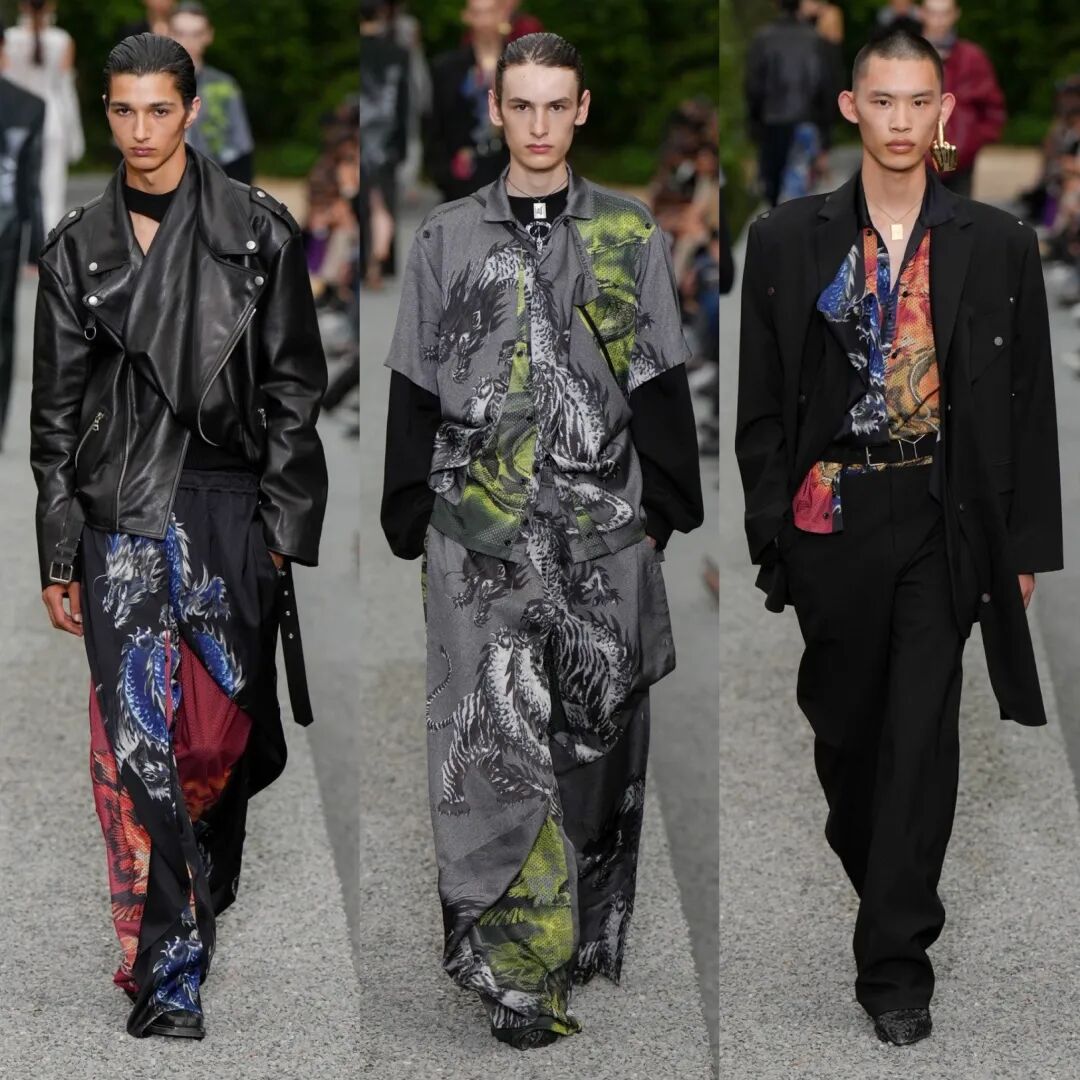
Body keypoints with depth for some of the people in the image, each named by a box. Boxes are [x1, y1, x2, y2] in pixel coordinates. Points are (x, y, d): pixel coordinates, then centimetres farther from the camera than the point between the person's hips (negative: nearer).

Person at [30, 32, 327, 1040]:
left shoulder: (256, 229, 3)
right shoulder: (78, 247, 7)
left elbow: (293, 383, 3)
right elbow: (55, 408, 9)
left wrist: (279, 523, -3)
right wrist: (58, 555, 5)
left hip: (227, 508, 0)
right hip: (117, 514, 0)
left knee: (223, 730, 3)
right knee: (136, 742, -7)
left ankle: (204, 903, 29)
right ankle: (168, 978, -6)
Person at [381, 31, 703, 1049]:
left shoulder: (630, 235, 8)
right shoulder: (446, 237, 8)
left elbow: (662, 387, 10)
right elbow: (414, 392, 10)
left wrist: (663, 510, 5)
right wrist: (413, 519, 6)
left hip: (604, 534, 1)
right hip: (480, 537, -1)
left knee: (597, 740, 4)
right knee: (496, 744, -9)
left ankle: (591, 937, 17)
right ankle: (520, 967, -9)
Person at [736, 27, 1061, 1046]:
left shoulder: (998, 244, 1)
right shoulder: (786, 240, 2)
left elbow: (1030, 401, 4)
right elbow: (759, 401, 5)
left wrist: (1026, 541, 2)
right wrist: (770, 529, 0)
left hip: (943, 521, -1)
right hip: (830, 517, 2)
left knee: (921, 734, -6)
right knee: (843, 721, 13)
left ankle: (894, 961, -2)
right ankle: (882, 882, 38)